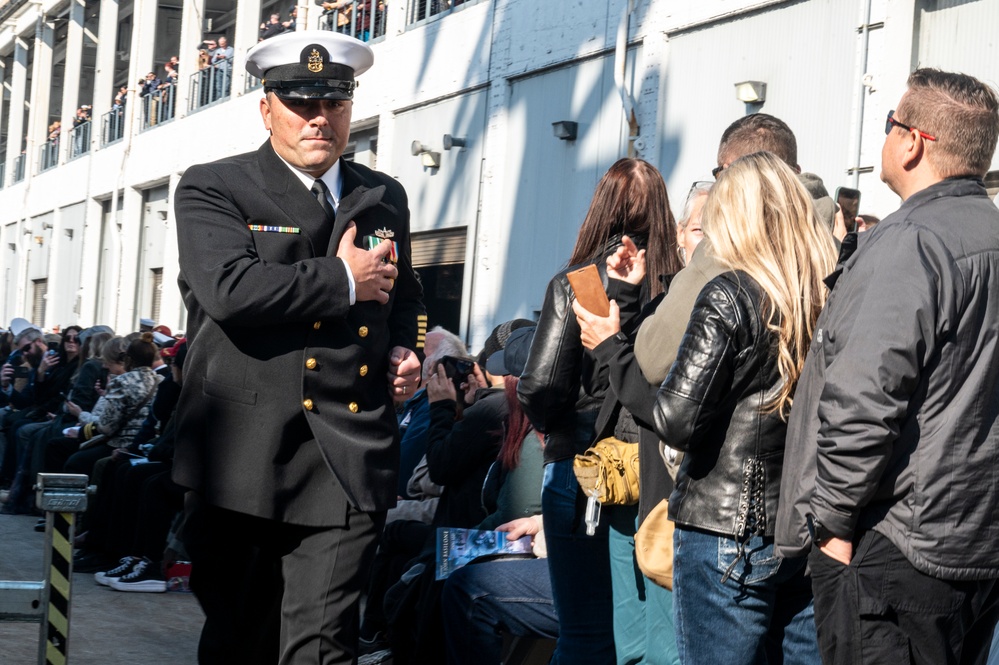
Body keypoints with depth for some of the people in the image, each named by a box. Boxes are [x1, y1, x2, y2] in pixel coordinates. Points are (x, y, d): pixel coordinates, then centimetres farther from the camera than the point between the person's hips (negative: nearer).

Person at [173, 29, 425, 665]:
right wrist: (343, 279, -9)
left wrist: (405, 350, 11)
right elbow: (229, 289, -18)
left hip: (350, 462, 2)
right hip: (245, 454, -2)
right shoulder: (213, 189, 1)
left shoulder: (385, 197, 16)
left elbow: (406, 294, 33)